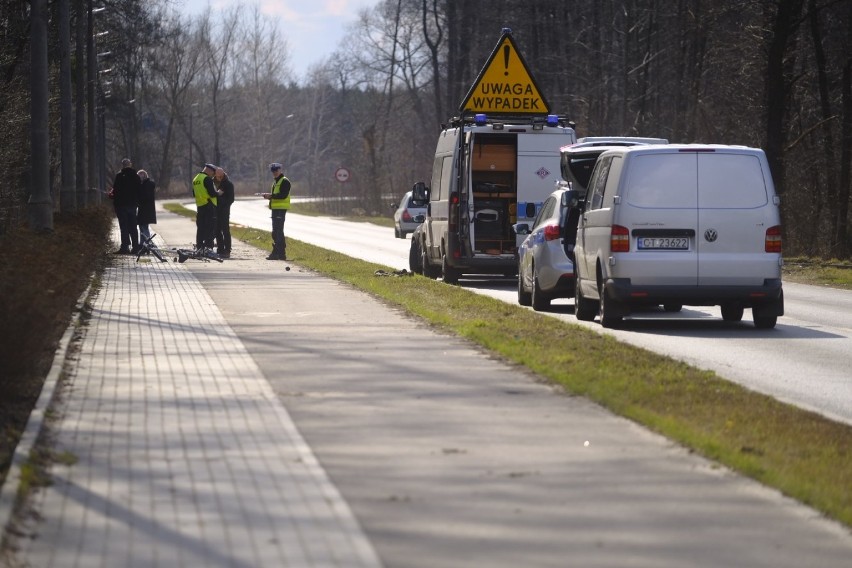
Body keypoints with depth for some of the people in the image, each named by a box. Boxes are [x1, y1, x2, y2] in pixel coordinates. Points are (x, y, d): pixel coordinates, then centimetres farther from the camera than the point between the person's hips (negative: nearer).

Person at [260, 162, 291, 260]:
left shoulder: (284, 181, -9)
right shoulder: (275, 182, 21)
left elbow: (283, 195, -19)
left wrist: (271, 195, -20)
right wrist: (268, 196, 6)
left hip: (281, 209, -10)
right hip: (275, 208, 10)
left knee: (278, 231, -11)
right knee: (275, 232, 12)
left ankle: (281, 253, -11)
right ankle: (276, 253, 16)